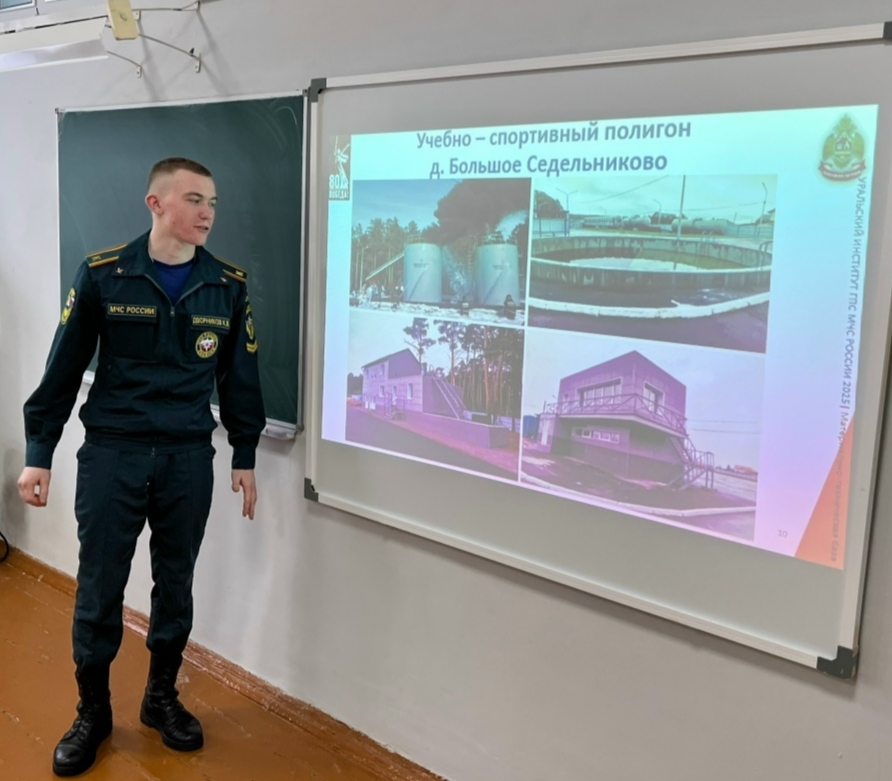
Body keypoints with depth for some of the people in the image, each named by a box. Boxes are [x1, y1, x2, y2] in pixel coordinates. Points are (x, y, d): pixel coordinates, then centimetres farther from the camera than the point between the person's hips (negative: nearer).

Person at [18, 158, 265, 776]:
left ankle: (162, 698, 33)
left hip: (190, 459, 2)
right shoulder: (102, 275, -6)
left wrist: (245, 456, 9)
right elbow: (64, 368, -1)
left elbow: (240, 377, 8)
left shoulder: (229, 285, 0)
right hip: (111, 454, -1)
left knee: (176, 585, 13)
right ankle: (93, 711, 26)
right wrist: (38, 453, -2)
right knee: (98, 590, 6)